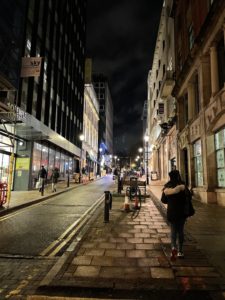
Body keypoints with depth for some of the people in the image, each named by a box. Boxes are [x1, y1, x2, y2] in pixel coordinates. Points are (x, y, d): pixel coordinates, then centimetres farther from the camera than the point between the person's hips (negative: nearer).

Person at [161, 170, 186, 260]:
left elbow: (163, 200, 2)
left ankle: (173, 247, -11)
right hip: (181, 212, -1)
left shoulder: (166, 187, -4)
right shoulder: (182, 186, -12)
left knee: (173, 231, 12)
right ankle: (180, 251, 20)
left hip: (171, 212, 1)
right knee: (180, 231, 14)